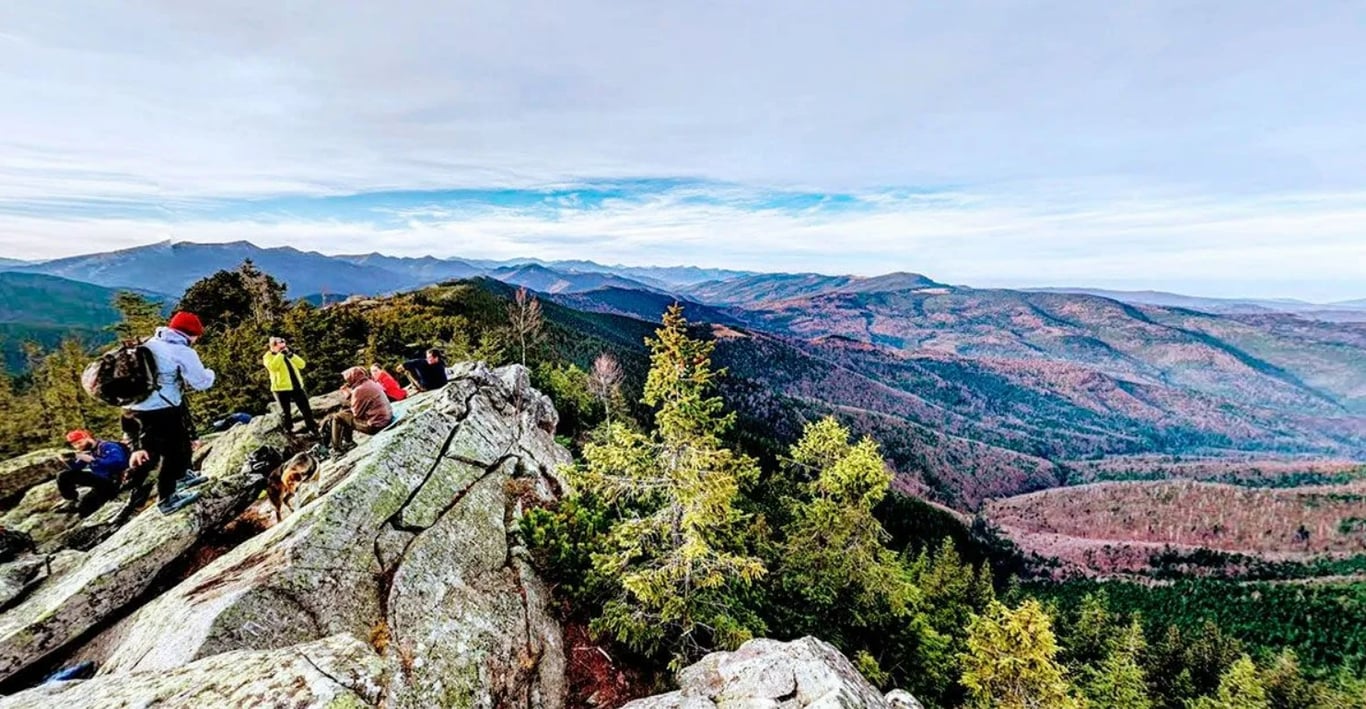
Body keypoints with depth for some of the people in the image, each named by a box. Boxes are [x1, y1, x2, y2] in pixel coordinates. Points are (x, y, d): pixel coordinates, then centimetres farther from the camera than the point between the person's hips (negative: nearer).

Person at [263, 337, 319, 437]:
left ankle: (312, 429, 12)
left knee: (306, 409, 5)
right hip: (282, 388, -5)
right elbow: (273, 366, -24)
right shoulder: (268, 357, 0)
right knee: (285, 411, 7)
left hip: (297, 386, 5)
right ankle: (289, 431, 18)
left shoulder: (287, 355, 17)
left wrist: (290, 354, -8)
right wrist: (280, 354, -18)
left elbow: (302, 364, 3)